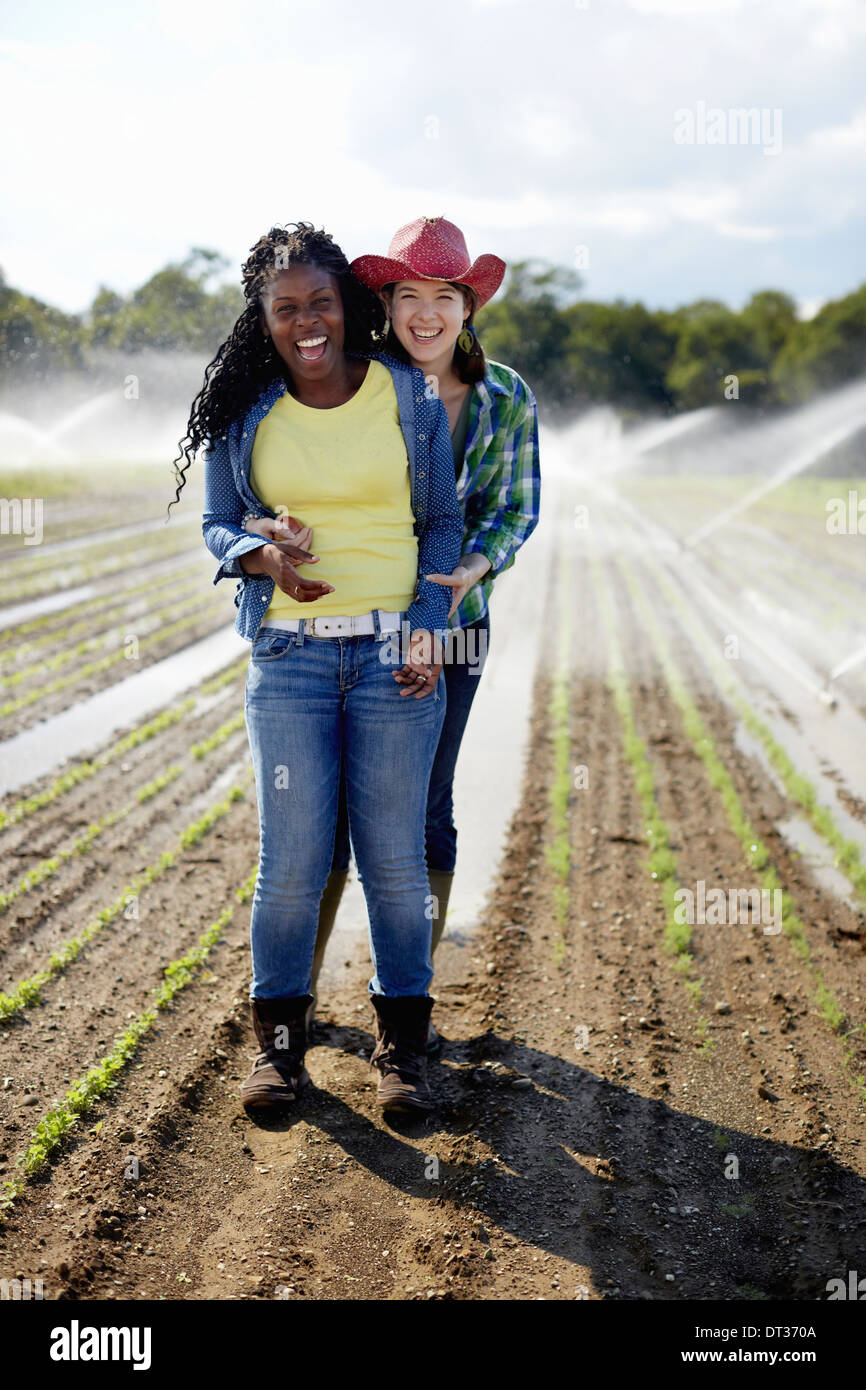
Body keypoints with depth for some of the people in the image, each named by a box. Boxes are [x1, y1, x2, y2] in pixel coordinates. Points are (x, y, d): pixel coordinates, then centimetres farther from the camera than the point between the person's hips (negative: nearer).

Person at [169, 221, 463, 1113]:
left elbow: (442, 522, 7)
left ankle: (401, 1044, 19)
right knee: (291, 860, 1)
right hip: (288, 656, 1)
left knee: (395, 857, 3)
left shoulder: (409, 397, 3)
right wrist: (262, 557, -12)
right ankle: (279, 1038, 20)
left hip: (396, 651, 0)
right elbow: (217, 523, 11)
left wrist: (429, 627, -5)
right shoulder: (243, 413, 5)